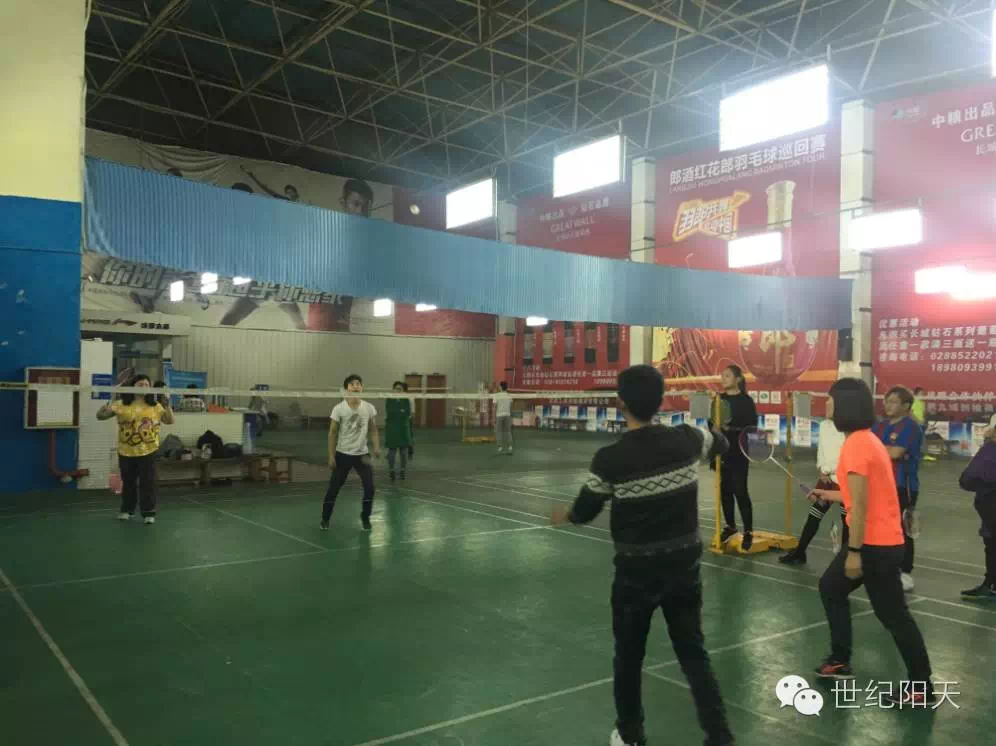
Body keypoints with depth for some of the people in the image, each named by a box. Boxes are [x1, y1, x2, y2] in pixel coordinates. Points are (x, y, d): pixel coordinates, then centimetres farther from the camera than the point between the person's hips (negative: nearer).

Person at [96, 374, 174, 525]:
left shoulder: (155, 405, 1)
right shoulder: (121, 405, -3)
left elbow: (169, 421, 8)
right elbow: (100, 416, -1)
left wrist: (167, 406, -6)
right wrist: (110, 402, -19)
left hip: (148, 451, -1)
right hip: (126, 451, 1)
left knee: (147, 483, 0)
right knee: (128, 482, 14)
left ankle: (149, 513, 9)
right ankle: (127, 510, 30)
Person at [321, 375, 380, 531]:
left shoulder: (369, 408, -4)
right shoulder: (339, 409, -10)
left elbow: (373, 430, 5)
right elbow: (332, 433, -5)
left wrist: (376, 447, -11)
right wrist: (331, 456, -8)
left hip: (362, 454, 2)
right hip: (343, 454, -1)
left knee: (369, 487, -7)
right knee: (334, 488, 4)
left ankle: (365, 517, 14)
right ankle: (325, 518, 23)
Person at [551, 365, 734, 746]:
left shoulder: (609, 459, -19)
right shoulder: (687, 440, -9)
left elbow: (585, 512, -3)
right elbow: (721, 443, 15)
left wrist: (563, 516, 19)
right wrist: (710, 433, 39)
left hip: (636, 572, -3)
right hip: (684, 566, 3)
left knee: (628, 657, 17)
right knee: (694, 655, 14)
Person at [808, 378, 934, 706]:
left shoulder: (856, 445, -20)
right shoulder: (867, 440, 9)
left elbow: (860, 504, -23)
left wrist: (854, 551, -21)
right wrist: (830, 495, 27)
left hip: (876, 544, -10)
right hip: (877, 540, 10)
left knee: (893, 615, 2)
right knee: (831, 588, 20)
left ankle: (921, 688, 16)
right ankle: (840, 661, 30)